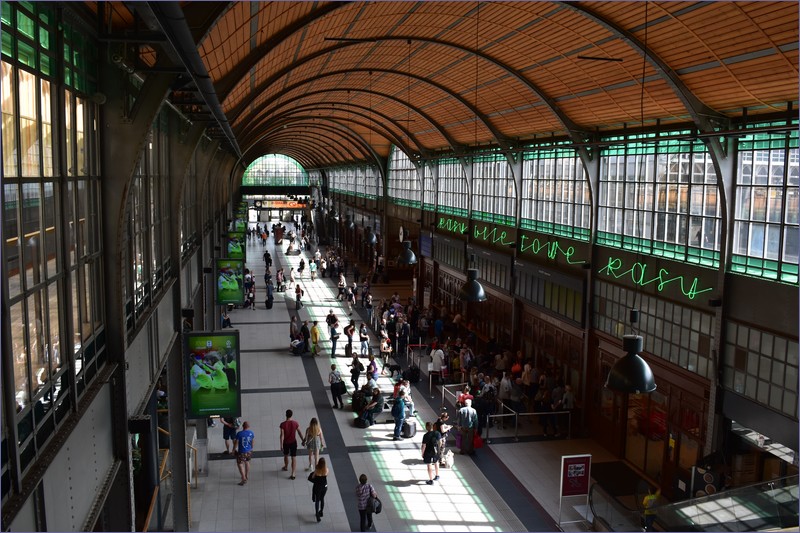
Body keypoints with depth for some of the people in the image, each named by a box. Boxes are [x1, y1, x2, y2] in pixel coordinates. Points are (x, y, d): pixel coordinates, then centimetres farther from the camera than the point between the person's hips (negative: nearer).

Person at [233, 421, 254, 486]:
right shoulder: (251, 433, -9)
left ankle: (244, 479, -1)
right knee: (247, 462, 26)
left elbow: (236, 443, -11)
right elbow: (253, 441, 5)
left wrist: (234, 450, 6)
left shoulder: (239, 434, -19)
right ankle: (247, 475, 39)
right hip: (249, 451, 5)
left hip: (241, 452, -5)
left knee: (240, 464, 6)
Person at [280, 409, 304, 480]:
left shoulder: (283, 424, -17)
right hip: (293, 442, 0)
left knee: (286, 455, 26)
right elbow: (299, 433, -3)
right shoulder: (295, 423, -12)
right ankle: (293, 474, -2)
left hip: (286, 443, 0)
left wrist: (281, 445, -9)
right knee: (294, 458, 3)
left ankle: (286, 467, 50)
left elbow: (282, 435, -17)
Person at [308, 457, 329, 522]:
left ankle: (317, 515, 6)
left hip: (317, 487, -3)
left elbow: (310, 478, -14)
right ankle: (321, 512, 42)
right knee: (322, 499, 25)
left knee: (317, 501, 11)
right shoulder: (326, 470, -18)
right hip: (324, 487, 3)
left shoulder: (316, 470, -25)